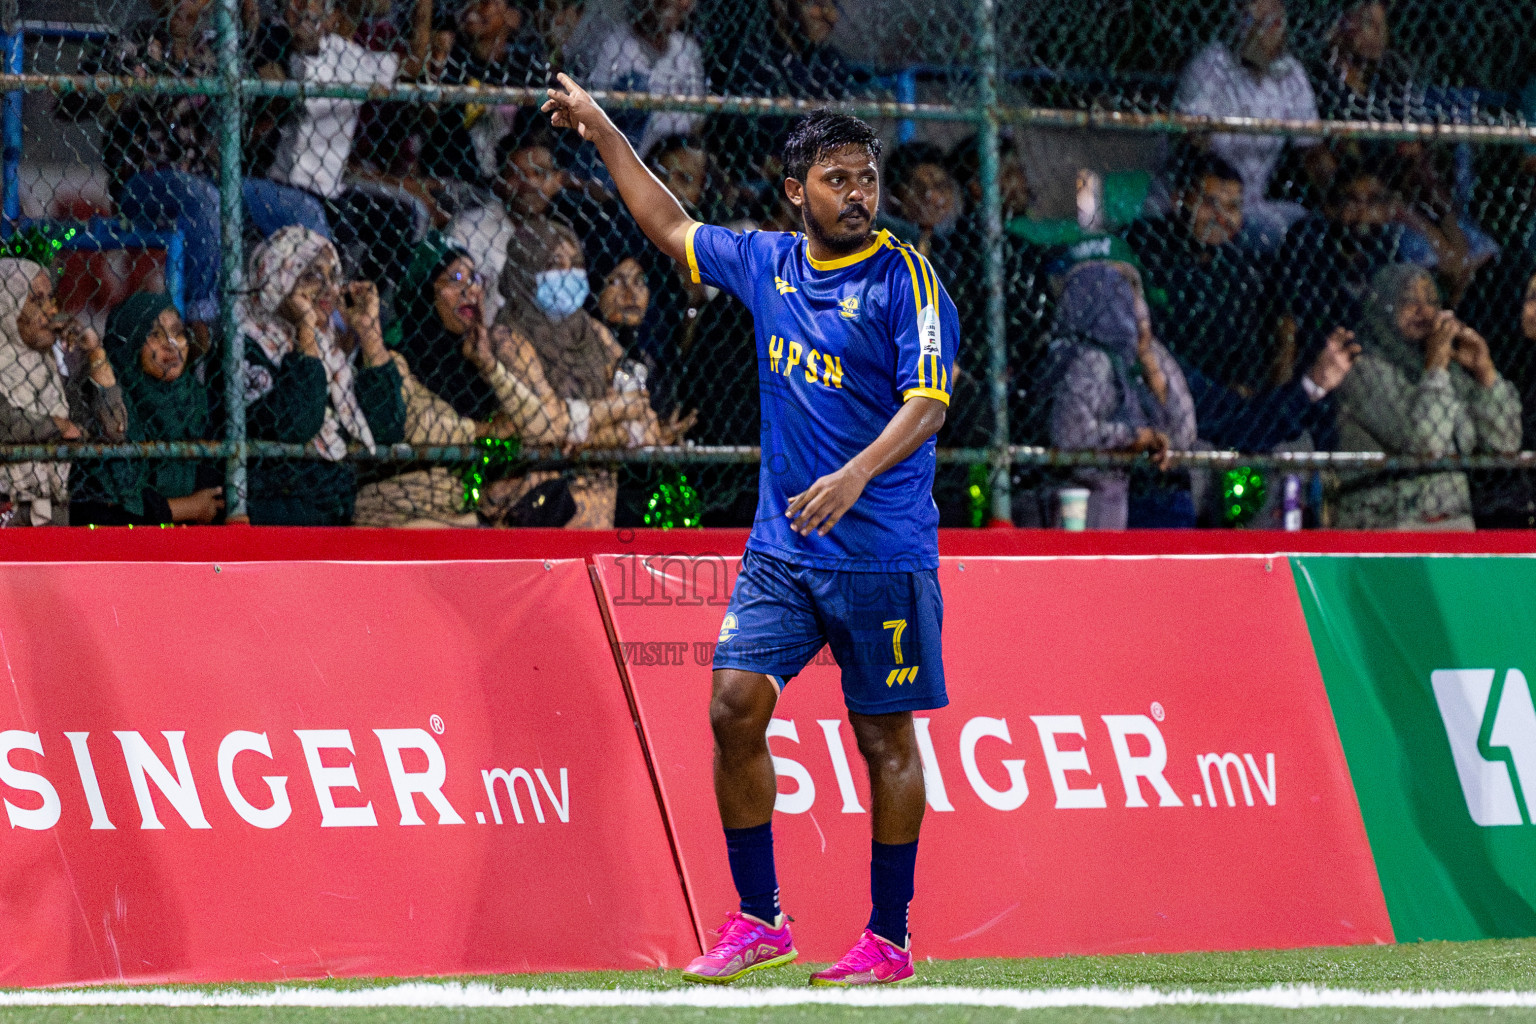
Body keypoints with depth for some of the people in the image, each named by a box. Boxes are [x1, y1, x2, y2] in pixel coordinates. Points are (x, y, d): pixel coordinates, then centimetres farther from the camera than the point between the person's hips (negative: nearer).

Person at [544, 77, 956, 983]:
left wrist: (856, 475, -33)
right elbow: (674, 229, 26)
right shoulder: (767, 264, 9)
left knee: (887, 740, 1)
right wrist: (605, 136, 26)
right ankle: (758, 919, 5)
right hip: (781, 543, 5)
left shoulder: (905, 280, -8)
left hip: (882, 550, -5)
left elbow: (928, 402, -18)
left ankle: (890, 940, 8)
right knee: (735, 706, -5)